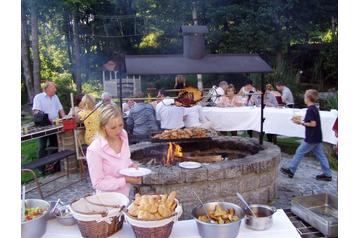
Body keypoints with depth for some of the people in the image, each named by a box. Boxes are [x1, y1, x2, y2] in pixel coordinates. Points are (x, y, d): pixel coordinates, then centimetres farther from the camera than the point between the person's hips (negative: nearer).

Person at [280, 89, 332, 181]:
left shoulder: (310, 110, -18)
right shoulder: (314, 108, 12)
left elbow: (313, 124, -22)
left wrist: (301, 123, -15)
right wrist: (300, 120, 13)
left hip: (311, 138, -9)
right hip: (317, 138, 9)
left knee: (299, 152, 1)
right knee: (320, 155, 11)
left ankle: (291, 170, 9)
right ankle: (327, 174, 15)